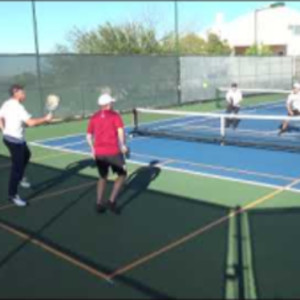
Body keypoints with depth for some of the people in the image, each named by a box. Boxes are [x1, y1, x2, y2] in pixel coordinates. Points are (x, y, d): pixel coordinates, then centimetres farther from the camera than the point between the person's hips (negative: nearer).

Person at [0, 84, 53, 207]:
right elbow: (31, 122, -29)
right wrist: (46, 119, -18)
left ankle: (20, 178, 37)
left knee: (26, 155, 31)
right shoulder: (18, 107, -22)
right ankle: (13, 195, 5)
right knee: (17, 167, -2)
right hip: (15, 140, -10)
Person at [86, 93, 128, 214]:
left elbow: (89, 136, 13)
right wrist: (123, 145, -6)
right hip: (113, 151, -5)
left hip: (98, 153, 5)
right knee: (122, 175, 13)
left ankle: (99, 204, 17)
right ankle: (111, 201, 2)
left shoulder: (94, 117, 12)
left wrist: (93, 149, 23)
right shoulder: (115, 115, 0)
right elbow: (121, 131, -15)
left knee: (103, 177, 23)